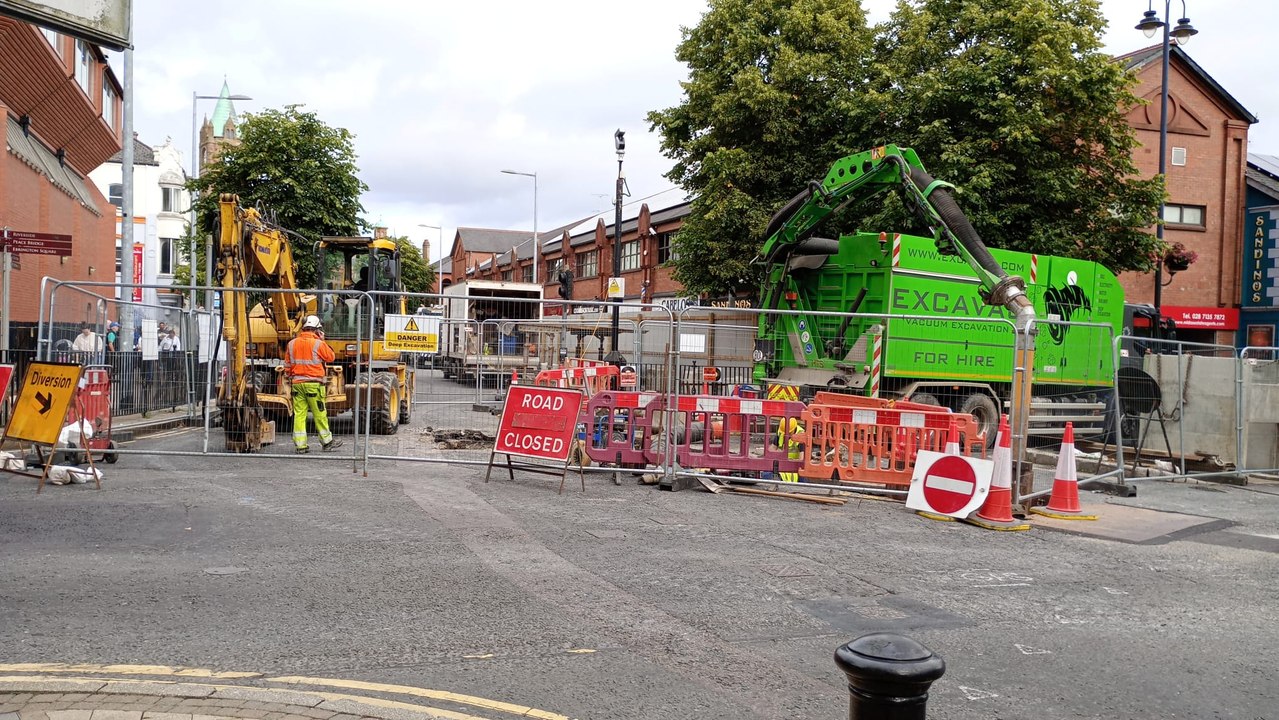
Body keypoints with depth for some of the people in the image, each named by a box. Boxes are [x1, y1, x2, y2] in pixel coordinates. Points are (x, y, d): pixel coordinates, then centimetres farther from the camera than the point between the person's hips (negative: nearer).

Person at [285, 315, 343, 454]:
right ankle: (327, 441, 16)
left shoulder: (292, 344, 7)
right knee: (320, 414, 5)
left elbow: (287, 365, 13)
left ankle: (300, 444, 5)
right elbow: (330, 357, 2)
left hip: (297, 383, 5)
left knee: (299, 414, 5)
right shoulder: (318, 344, -10)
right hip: (313, 383, -4)